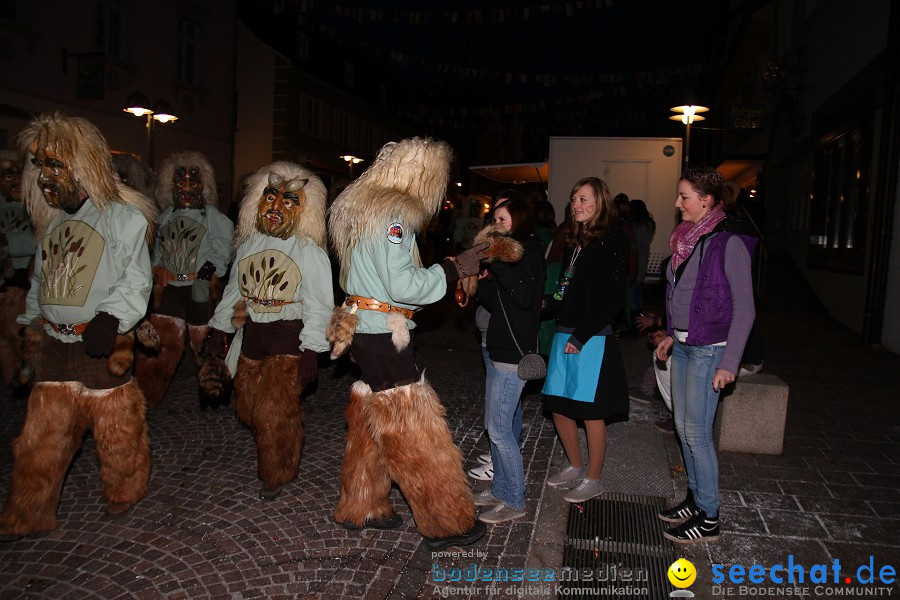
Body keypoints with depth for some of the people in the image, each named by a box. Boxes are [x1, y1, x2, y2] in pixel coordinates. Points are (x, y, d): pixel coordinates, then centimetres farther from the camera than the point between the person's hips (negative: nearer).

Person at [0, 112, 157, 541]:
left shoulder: (123, 216, -4)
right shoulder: (52, 224, 16)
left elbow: (136, 279, -9)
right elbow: (40, 282, 25)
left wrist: (110, 316, -22)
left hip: (104, 346, -6)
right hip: (55, 347, 6)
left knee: (117, 429, 2)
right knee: (40, 435, 10)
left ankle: (124, 494, 25)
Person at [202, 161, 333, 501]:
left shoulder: (310, 252, -8)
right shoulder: (247, 245, 10)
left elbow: (319, 306, -11)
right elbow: (233, 291, 17)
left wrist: (310, 351, -17)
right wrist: (218, 330, 12)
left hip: (289, 337, -6)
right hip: (251, 334, 6)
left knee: (275, 411, -6)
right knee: (248, 407, 12)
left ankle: (277, 474, 16)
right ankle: (273, 456, 38)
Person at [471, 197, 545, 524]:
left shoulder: (529, 250, -9)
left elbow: (525, 295, -26)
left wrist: (496, 261, -24)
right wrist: (481, 279, 0)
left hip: (514, 351, -9)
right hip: (498, 347, 9)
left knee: (499, 427, -6)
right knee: (497, 424, 15)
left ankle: (514, 501, 7)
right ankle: (501, 489, 27)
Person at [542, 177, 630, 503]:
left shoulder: (612, 241, -8)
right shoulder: (575, 241, 16)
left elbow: (614, 296, -15)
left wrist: (582, 336, -16)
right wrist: (549, 305, 0)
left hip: (592, 338, -8)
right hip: (563, 333, 8)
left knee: (591, 411, 3)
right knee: (558, 406, 12)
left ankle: (592, 480, 19)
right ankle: (575, 466, 32)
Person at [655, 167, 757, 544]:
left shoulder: (729, 244, -15)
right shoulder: (686, 239, 9)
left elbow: (744, 309, -15)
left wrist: (729, 363, -17)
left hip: (708, 350, -8)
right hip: (683, 346, 8)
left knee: (697, 432, -2)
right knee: (683, 427, 14)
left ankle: (708, 519, 13)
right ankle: (695, 500, 30)